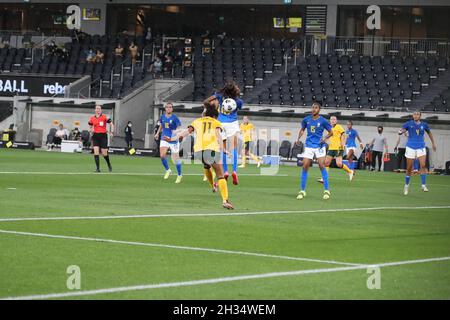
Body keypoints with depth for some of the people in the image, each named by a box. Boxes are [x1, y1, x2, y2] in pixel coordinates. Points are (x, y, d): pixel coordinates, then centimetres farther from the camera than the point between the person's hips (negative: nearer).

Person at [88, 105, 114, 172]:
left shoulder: (104, 117, -3)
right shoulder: (92, 118, 6)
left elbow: (111, 124, 2)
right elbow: (90, 127, 18)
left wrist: (111, 132, -9)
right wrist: (91, 130, -4)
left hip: (103, 136, -2)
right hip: (95, 136, 2)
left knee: (104, 153, 0)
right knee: (96, 151, -12)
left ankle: (109, 165, 27)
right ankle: (97, 168, -8)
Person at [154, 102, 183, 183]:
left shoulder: (174, 118, -10)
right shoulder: (162, 117, 4)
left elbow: (179, 127, -12)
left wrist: (176, 131, -31)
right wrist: (157, 133, 14)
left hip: (173, 140, -4)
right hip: (164, 139, 4)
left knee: (175, 158, 1)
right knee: (162, 155, -13)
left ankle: (179, 175, 20)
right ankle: (168, 170, 12)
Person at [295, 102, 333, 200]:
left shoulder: (323, 121, -5)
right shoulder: (306, 120, 3)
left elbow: (331, 132, 3)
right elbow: (302, 130, 19)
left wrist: (325, 138, -13)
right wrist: (298, 139, 4)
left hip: (319, 146, -3)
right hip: (309, 146, 3)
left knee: (322, 166, -12)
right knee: (305, 167, -4)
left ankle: (326, 190, -5)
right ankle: (302, 190, 4)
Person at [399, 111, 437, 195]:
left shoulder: (424, 125, 3)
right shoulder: (409, 124, -2)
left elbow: (429, 133, 20)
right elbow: (401, 131, -9)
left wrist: (433, 143, 23)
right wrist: (401, 131, -34)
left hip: (421, 148, 1)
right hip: (410, 148, -1)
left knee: (423, 165, -19)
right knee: (409, 169, 4)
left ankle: (424, 185, -18)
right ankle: (406, 186, 22)